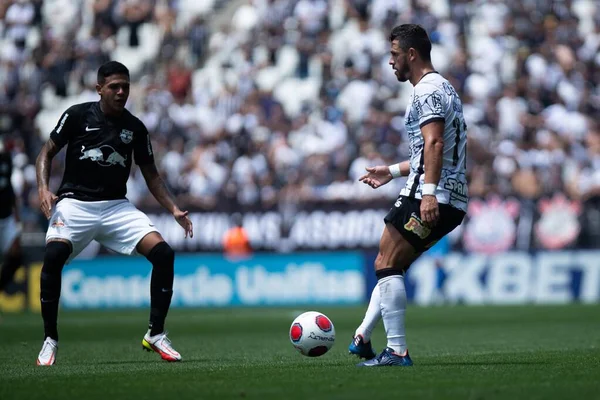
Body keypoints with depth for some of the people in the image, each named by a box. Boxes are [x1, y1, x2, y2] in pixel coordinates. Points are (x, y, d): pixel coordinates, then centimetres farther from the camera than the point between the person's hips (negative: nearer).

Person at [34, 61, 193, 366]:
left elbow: (150, 174, 16)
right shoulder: (78, 116, 0)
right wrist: (43, 188, -12)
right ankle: (50, 340, -13)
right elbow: (47, 152, 6)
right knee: (53, 255, -30)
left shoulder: (135, 128, 8)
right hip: (75, 203, -3)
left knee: (163, 253, -17)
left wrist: (173, 209, 4)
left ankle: (155, 334, -2)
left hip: (116, 206, 3)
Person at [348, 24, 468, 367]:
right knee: (391, 267, 15)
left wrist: (429, 192, -32)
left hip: (429, 199, -11)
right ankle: (362, 339, 14)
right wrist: (393, 171, 35)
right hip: (454, 201, 11)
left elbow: (434, 144, -24)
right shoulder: (441, 88, 24)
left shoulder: (428, 90, -10)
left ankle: (397, 352, -13)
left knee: (386, 266, -9)